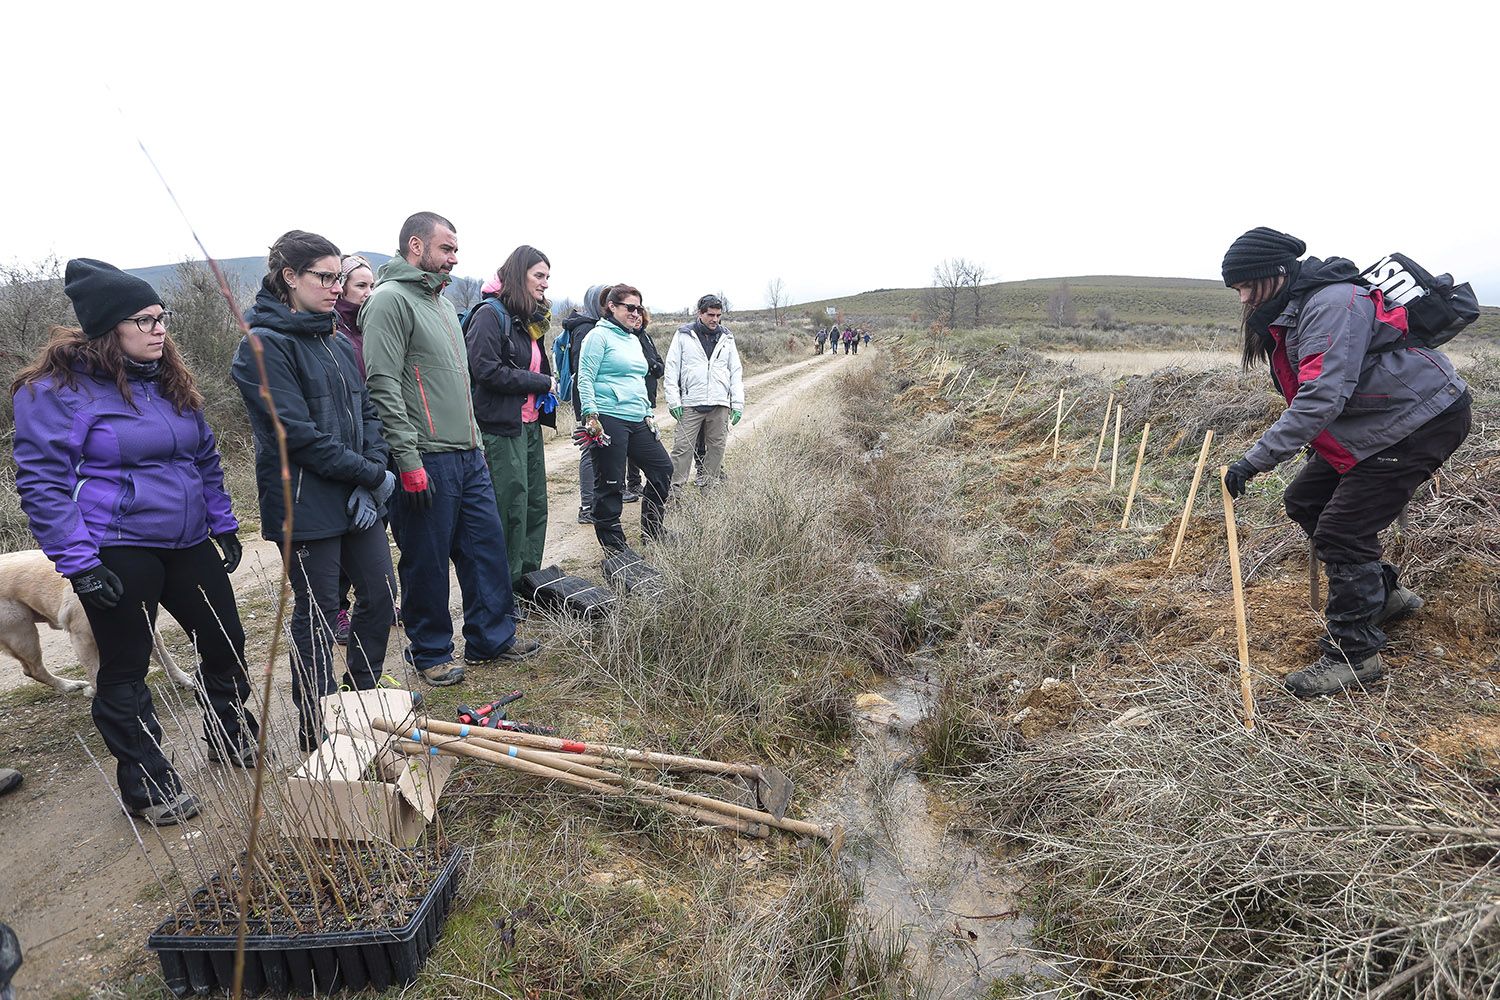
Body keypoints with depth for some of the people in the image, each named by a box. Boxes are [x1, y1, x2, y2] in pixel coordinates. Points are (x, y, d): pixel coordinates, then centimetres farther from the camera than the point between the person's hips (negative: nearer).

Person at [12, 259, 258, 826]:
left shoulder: (169, 379, 10)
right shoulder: (60, 387, -10)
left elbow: (205, 458, 17)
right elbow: (42, 481, -12)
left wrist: (223, 524, 14)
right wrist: (78, 563, -17)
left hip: (188, 542, 7)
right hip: (116, 553, -6)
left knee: (224, 642, 13)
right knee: (125, 670, 7)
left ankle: (233, 739, 36)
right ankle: (145, 784, 23)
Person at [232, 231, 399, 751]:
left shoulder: (337, 342, 11)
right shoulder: (265, 345, -13)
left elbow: (366, 411, 8)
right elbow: (298, 434, -19)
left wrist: (372, 481, -6)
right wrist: (371, 475, -14)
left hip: (358, 499, 8)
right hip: (307, 504, -7)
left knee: (381, 595, 15)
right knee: (317, 619, 4)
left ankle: (363, 700, 37)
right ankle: (316, 736, 22)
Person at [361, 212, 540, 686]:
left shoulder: (443, 303, 19)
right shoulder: (390, 300, -9)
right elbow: (384, 387, -17)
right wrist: (409, 460, -20)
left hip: (469, 456, 9)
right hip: (427, 463, -9)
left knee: (488, 547, 13)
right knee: (426, 562, 4)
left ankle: (492, 638, 27)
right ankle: (430, 654, 20)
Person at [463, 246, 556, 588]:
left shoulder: (529, 320, 17)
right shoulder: (490, 314, -10)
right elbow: (486, 370, -19)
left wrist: (547, 387, 8)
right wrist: (541, 383, -13)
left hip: (530, 425, 9)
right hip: (502, 428, -9)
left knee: (536, 505, 12)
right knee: (511, 510, -4)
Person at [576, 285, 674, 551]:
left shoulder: (634, 340, 20)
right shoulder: (599, 336, -5)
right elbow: (585, 378, -11)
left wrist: (648, 414, 21)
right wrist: (590, 415, -20)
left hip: (637, 422, 9)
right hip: (609, 420, -9)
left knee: (663, 469, 12)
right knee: (610, 485, -3)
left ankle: (652, 533, 25)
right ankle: (614, 546, 8)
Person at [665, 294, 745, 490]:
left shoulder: (726, 338, 13)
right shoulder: (683, 335, 4)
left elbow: (736, 372, 14)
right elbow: (672, 369, 2)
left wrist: (738, 403, 5)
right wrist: (674, 400, -7)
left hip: (720, 404, 3)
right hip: (690, 404, -3)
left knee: (717, 447, 5)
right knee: (682, 447, -6)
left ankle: (708, 486, 16)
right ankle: (674, 488, 0)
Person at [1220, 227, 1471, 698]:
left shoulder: (1332, 305, -25)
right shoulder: (1290, 311, 7)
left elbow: (1322, 397, -35)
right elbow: (1310, 391, 14)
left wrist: (1257, 459, -37)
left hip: (1424, 420, -10)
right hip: (1371, 423, 10)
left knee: (1341, 529, -14)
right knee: (1304, 501, 12)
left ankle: (1356, 654, 0)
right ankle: (1383, 593, 29)